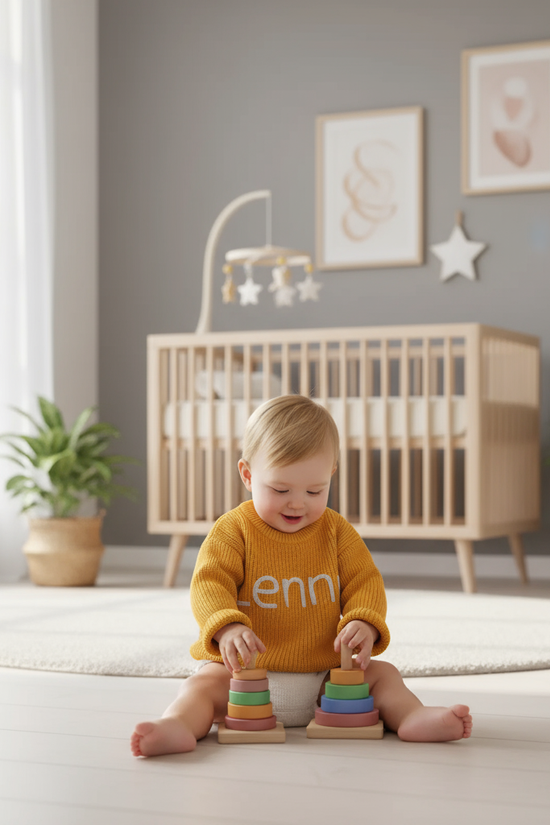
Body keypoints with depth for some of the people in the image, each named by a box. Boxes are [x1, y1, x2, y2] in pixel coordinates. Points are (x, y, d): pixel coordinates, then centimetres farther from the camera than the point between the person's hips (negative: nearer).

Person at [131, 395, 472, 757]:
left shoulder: (337, 531, 5)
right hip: (245, 673, -3)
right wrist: (228, 627, -36)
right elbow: (209, 584, -14)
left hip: (323, 676, 4)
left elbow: (364, 582, 4)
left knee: (382, 673, -9)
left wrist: (364, 624, -20)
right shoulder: (233, 530, -5)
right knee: (205, 684, -28)